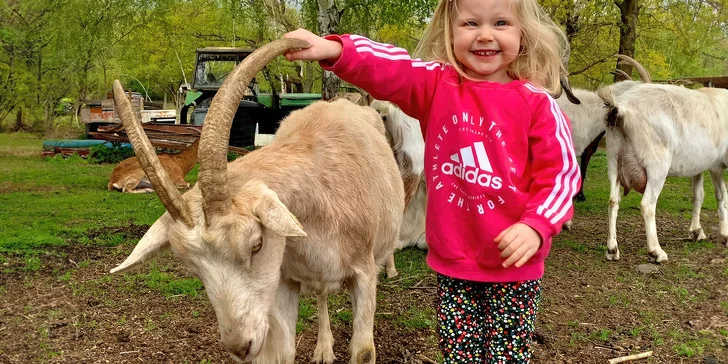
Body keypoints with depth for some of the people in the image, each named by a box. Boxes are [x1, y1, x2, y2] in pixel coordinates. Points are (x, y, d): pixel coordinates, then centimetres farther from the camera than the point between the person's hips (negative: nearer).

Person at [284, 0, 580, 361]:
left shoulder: (537, 103, -7)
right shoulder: (436, 85, -1)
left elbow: (561, 171, -6)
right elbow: (386, 69, -18)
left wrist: (536, 226, -21)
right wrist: (333, 49, -36)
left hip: (513, 265, -2)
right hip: (452, 263, 2)